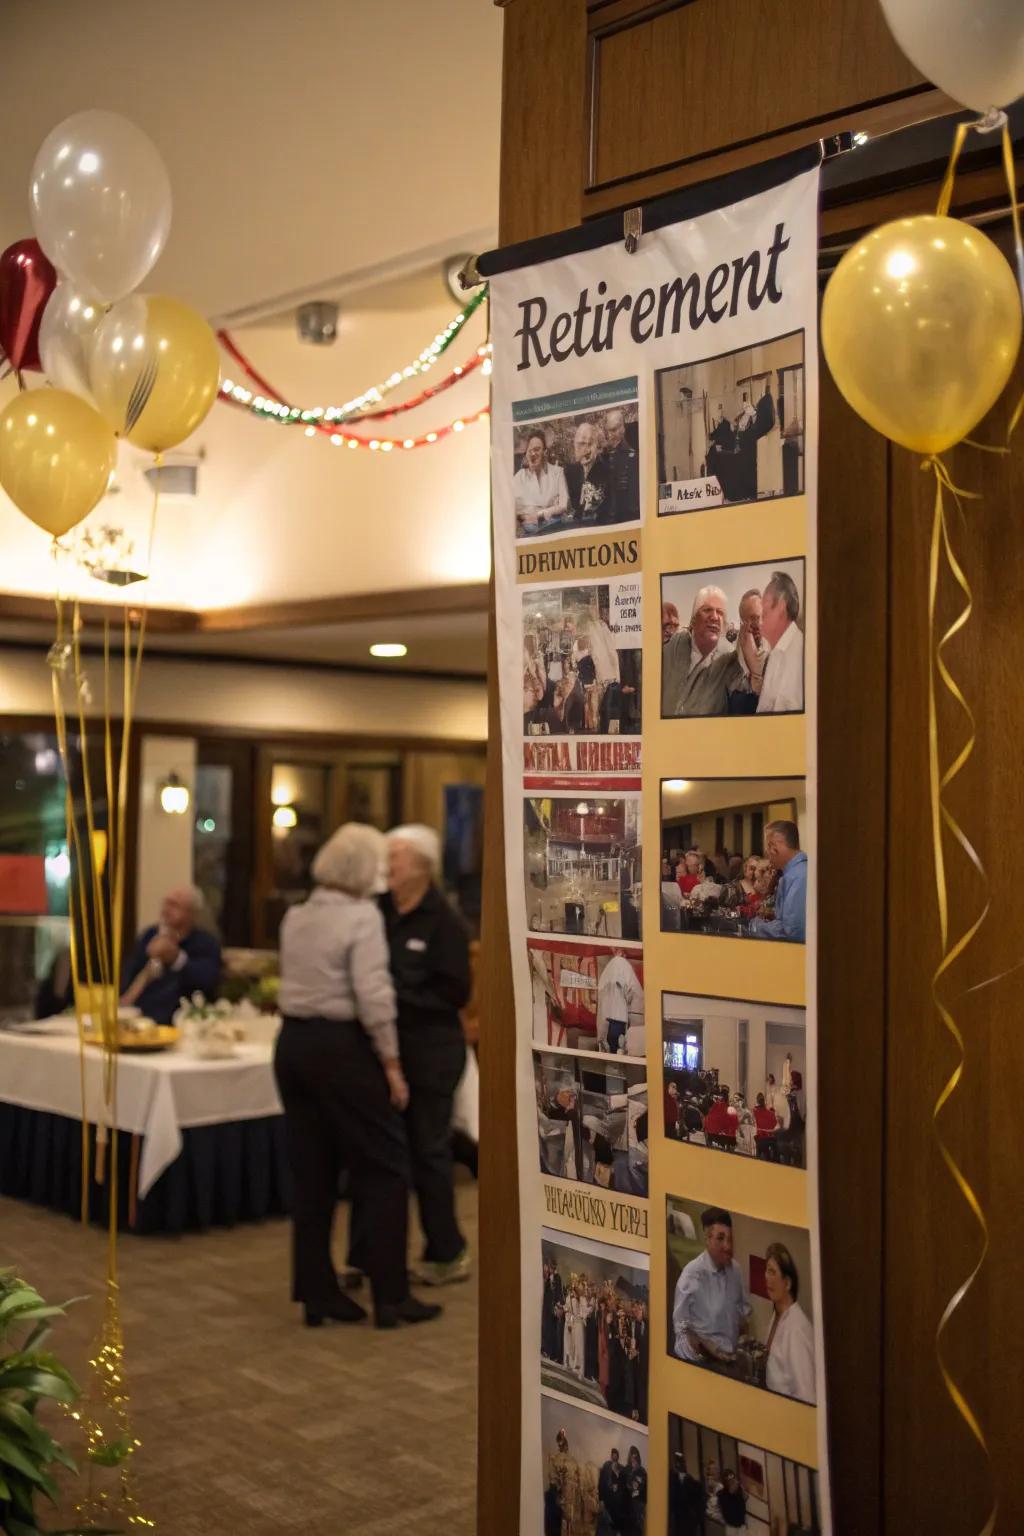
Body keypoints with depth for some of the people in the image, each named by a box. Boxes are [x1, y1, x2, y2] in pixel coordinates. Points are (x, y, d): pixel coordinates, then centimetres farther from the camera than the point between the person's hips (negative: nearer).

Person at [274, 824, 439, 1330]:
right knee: (386, 1171, 4)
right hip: (342, 1046, -7)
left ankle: (317, 1293, 18)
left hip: (293, 1042, 7)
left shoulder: (294, 918, 9)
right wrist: (391, 1063, -12)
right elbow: (373, 997, -17)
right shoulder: (363, 916, -13)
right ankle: (390, 1296, 7)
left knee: (312, 1174, 12)